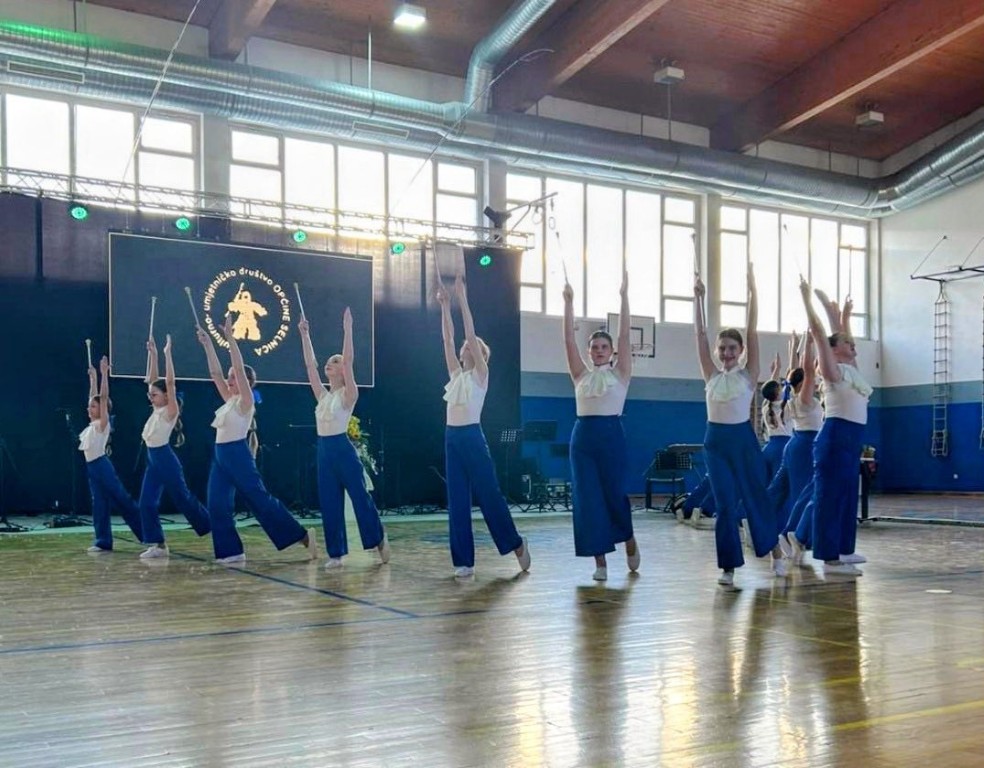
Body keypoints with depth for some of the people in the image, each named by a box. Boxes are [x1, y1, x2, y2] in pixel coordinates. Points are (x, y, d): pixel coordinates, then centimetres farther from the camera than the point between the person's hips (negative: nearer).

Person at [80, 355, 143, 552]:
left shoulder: (102, 423, -7)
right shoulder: (93, 424, 13)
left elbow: (104, 397, -14)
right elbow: (93, 397, 22)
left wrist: (104, 373, -16)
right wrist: (92, 378, 24)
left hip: (102, 466, -8)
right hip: (92, 467, 8)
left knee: (122, 500, -7)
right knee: (100, 504, 7)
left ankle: (147, 531, -4)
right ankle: (103, 542, 9)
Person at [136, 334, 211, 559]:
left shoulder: (170, 411, -10)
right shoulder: (157, 410, 10)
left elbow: (170, 382, -20)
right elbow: (152, 380, 14)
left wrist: (167, 353, -18)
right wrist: (152, 353, 9)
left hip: (166, 459, -8)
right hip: (153, 459, 8)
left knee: (183, 499, 0)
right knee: (147, 503, 1)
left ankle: (214, 528, 14)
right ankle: (158, 544, 4)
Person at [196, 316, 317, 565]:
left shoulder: (245, 402, -7)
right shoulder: (229, 400, 15)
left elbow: (239, 369, -17)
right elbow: (215, 373, 16)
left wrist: (230, 337, -19)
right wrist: (207, 345, 11)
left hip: (238, 454, -8)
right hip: (220, 455, 8)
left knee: (261, 501, -7)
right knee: (216, 506, 1)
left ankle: (303, 535, 0)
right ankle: (232, 551, 6)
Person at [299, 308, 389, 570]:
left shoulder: (348, 395, -4)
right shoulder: (322, 395, 13)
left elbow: (349, 361, -15)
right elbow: (310, 364, 12)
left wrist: (347, 329, -18)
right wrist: (305, 335, 9)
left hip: (343, 450, -6)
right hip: (324, 451, 6)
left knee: (360, 498, 2)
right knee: (329, 504, 5)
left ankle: (379, 539, 20)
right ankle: (335, 553, 11)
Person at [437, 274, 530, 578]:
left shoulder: (481, 374, -1)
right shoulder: (456, 373, 14)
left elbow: (471, 333, -9)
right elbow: (448, 339, 9)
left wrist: (462, 299, -12)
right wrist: (444, 306, 2)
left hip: (472, 437, -6)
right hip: (452, 438, 6)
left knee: (489, 495, 1)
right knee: (457, 500, 4)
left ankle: (516, 543, 19)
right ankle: (463, 560, 8)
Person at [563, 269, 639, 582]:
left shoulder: (620, 374, 5)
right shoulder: (581, 374, 10)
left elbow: (625, 336, -3)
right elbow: (568, 340, 3)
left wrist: (624, 296, -8)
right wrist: (569, 302, -5)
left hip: (611, 435, -2)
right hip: (583, 436, 3)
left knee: (615, 494, 0)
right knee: (587, 498, 0)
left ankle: (629, 540, 30)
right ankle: (600, 560, 8)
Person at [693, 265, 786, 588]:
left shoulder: (748, 374, -1)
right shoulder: (712, 376, 4)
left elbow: (752, 331, -7)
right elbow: (700, 334, 0)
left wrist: (751, 288, -13)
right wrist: (698, 297, -5)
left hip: (743, 438, -1)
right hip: (716, 441, 1)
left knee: (757, 495, 9)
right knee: (725, 504, 0)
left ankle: (776, 552, 29)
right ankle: (728, 566, 7)